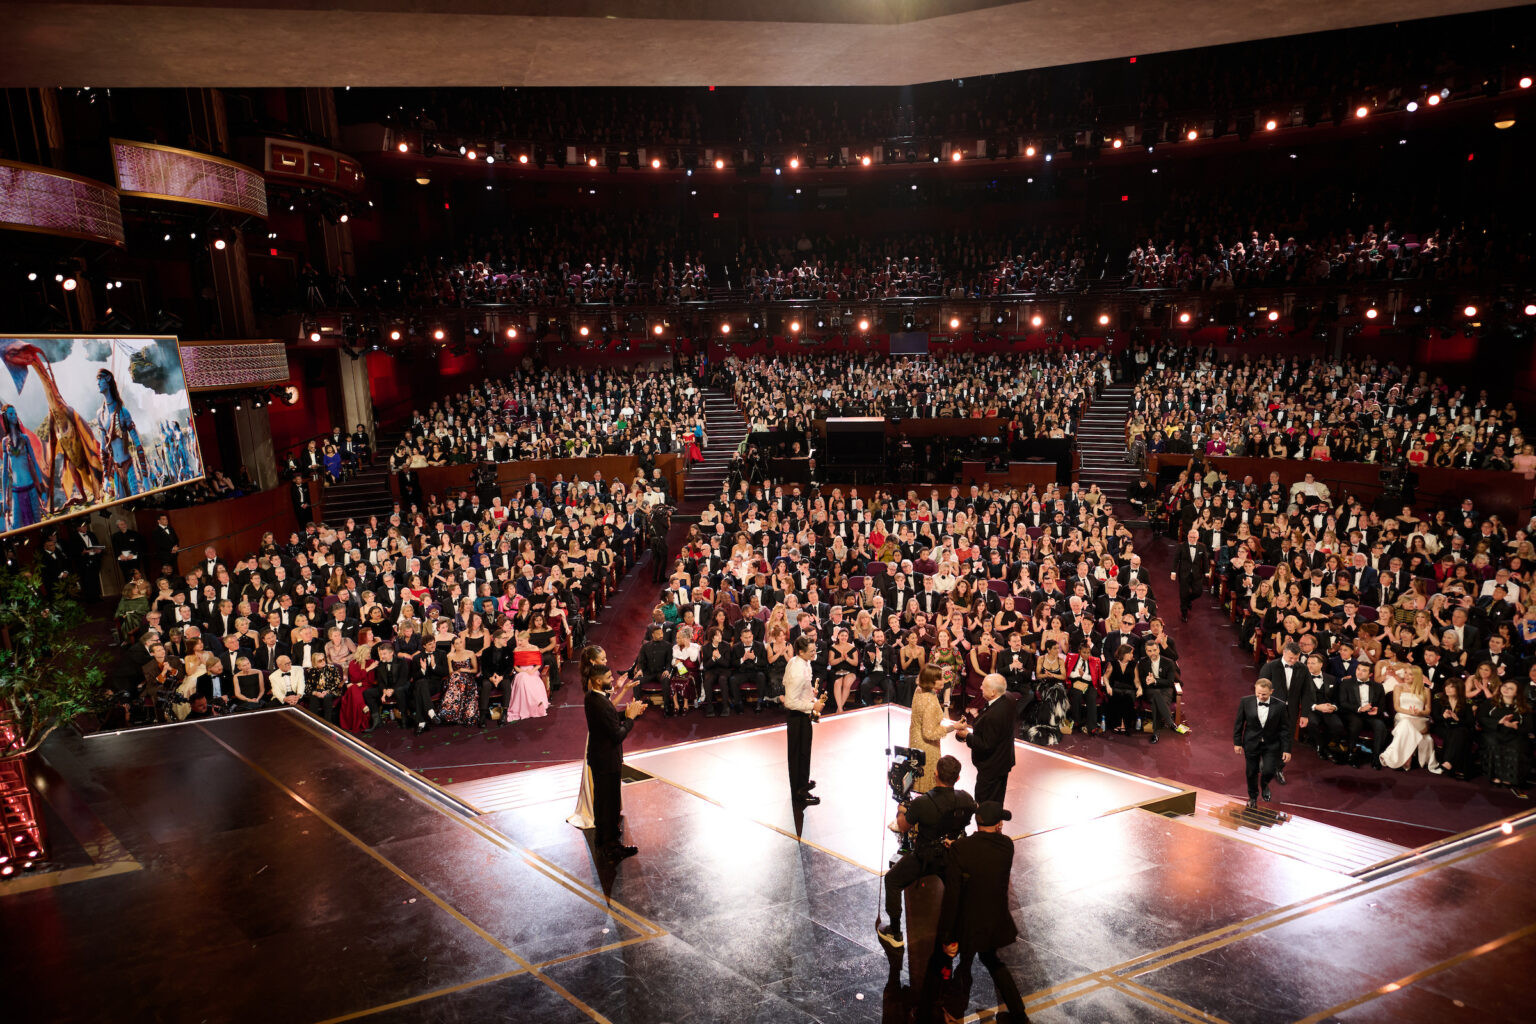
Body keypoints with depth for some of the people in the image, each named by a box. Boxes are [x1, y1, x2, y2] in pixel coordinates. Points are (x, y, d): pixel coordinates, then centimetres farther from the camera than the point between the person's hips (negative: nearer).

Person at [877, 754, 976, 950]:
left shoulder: (922, 803, -29)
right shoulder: (966, 800, -17)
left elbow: (903, 827, -12)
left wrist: (903, 809, 7)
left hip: (925, 860, -4)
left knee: (892, 881, 19)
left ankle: (895, 935, 25)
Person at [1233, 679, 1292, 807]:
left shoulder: (1280, 705, -14)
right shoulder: (1246, 702, -13)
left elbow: (1285, 728, -6)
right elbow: (1239, 723, -1)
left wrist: (1286, 749, -5)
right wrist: (1237, 742, 1)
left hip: (1271, 745, -1)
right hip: (1252, 743, 1)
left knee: (1269, 771, -11)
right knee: (1252, 772, 12)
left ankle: (1264, 784, 28)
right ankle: (1253, 797, 39)